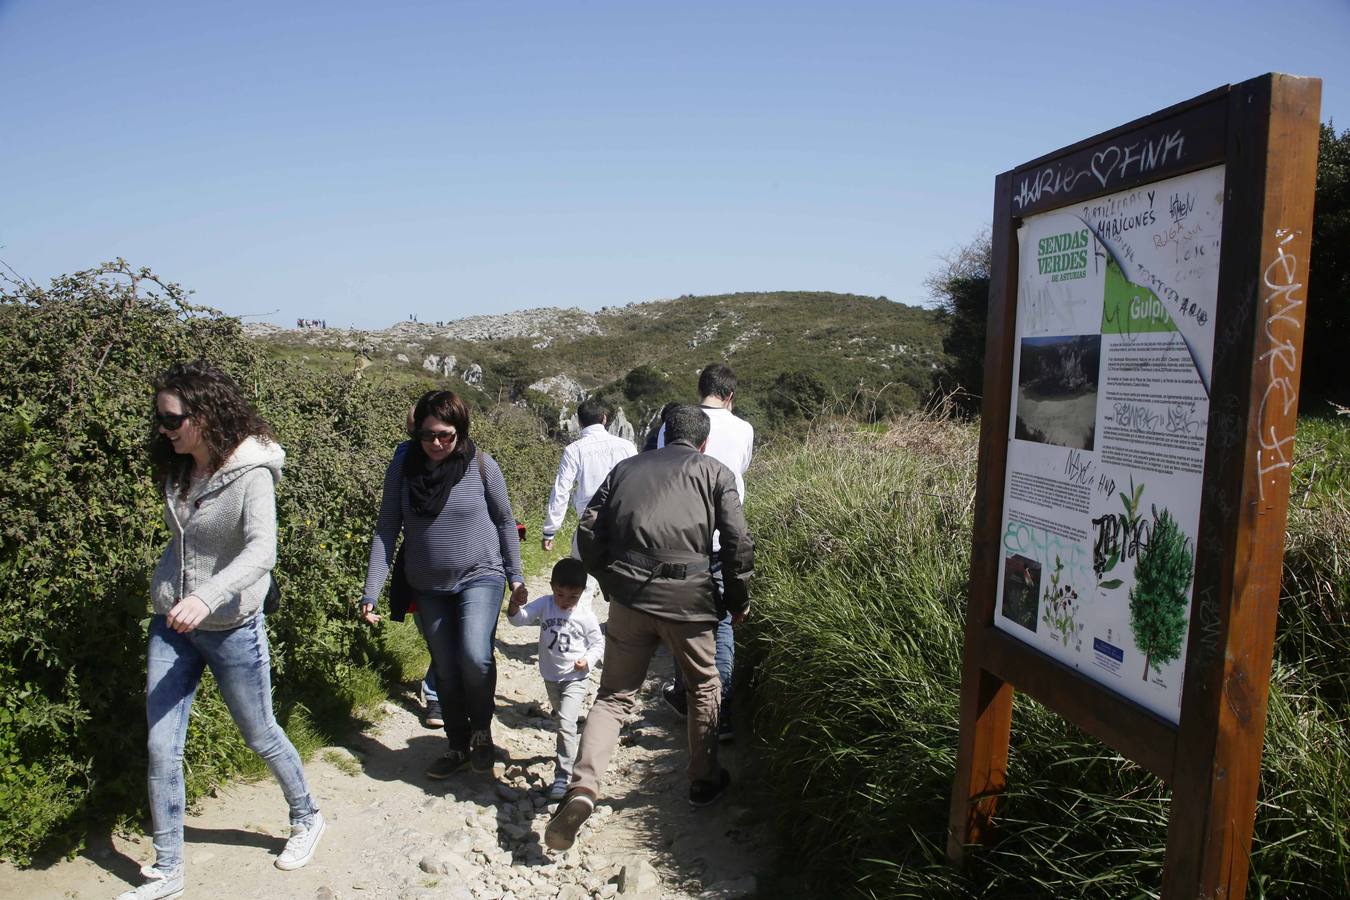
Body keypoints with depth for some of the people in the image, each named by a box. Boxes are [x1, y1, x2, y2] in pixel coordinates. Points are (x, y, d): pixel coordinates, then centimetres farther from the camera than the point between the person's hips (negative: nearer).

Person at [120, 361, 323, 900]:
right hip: (172, 624, 6)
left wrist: (207, 597, -46)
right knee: (160, 747, 5)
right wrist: (171, 593, 14)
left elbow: (262, 551, -33)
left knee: (260, 736, 12)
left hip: (231, 628, -5)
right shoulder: (178, 468, 1)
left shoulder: (251, 472, -20)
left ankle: (307, 819, 37)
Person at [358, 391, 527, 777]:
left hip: (479, 576, -2)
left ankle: (481, 731, 6)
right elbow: (386, 530, -4)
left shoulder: (481, 466, -11)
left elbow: (505, 522, 2)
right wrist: (371, 592, -9)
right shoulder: (403, 466, -7)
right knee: (446, 670, 11)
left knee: (475, 657, -22)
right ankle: (459, 745, 33)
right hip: (427, 587, 3)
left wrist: (515, 577, 5)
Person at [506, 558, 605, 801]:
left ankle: (563, 776, -12)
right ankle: (573, 751, 50)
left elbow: (598, 644, -2)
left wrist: (588, 661, -20)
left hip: (575, 678, -4)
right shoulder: (544, 604, -8)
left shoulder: (586, 617, -13)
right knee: (561, 720, 24)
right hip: (550, 677, 4)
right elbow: (520, 618, -17)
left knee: (566, 723, -17)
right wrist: (514, 605, -39)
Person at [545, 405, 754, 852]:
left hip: (628, 594, 2)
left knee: (614, 694, 11)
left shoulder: (627, 468, 16)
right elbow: (737, 543, 1)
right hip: (687, 597, -2)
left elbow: (589, 529, 10)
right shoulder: (715, 472, 9)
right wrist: (739, 600, 13)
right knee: (703, 688, 21)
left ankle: (583, 786, -7)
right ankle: (703, 781, 33)